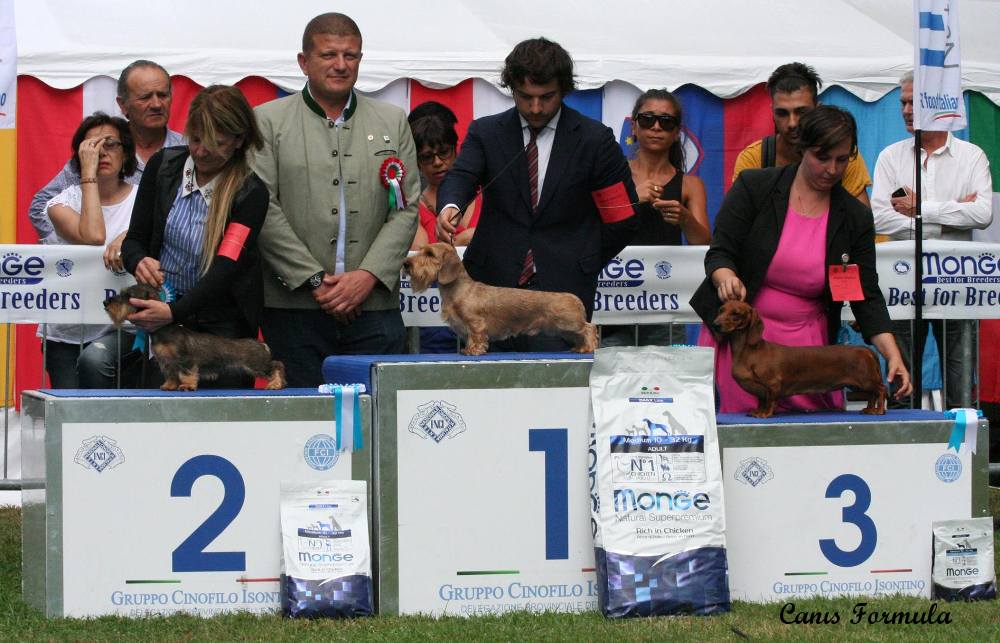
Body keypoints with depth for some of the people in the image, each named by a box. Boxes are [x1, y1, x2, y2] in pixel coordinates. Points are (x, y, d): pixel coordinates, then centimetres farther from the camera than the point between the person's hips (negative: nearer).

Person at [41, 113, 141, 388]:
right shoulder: (64, 201, 1)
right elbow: (93, 236, -18)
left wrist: (130, 237, -31)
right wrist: (89, 174, -14)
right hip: (67, 331, 1)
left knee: (94, 360, -31)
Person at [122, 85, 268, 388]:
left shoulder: (250, 192, -13)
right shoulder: (163, 165, -1)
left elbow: (225, 269, -22)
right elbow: (134, 240, 4)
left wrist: (174, 312, -36)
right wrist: (139, 262, -21)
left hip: (223, 322, -3)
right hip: (163, 312, 3)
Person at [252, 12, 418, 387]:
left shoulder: (392, 123, 14)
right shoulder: (268, 121, 5)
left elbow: (406, 210, 8)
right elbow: (263, 209, -3)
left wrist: (368, 276, -7)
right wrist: (315, 280, -10)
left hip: (375, 307, 2)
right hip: (294, 308, -2)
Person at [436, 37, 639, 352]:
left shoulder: (594, 139, 3)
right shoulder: (485, 133, 9)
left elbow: (623, 219, 7)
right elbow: (461, 176, -10)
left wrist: (580, 268, 9)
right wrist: (449, 206, -33)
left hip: (562, 289, -2)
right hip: (494, 283, 2)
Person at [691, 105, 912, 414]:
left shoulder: (855, 218, 3)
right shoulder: (754, 187, -4)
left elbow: (866, 295, 2)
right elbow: (719, 254, -5)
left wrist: (893, 355, -11)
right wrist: (726, 278, -29)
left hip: (807, 344, 2)